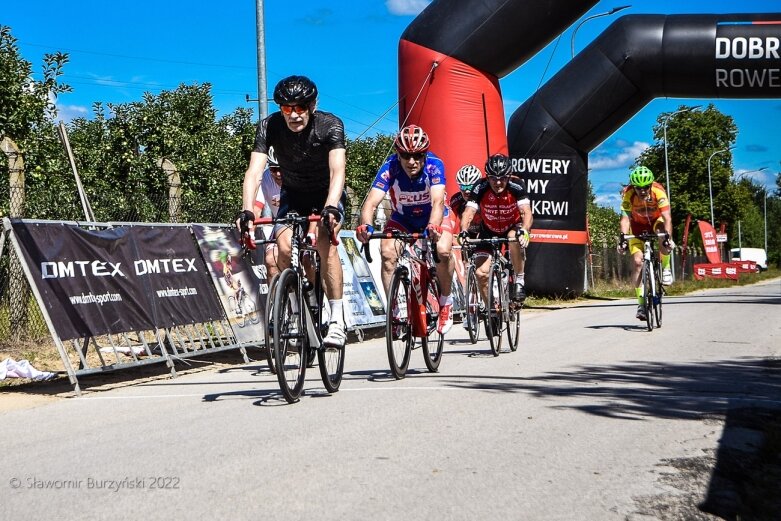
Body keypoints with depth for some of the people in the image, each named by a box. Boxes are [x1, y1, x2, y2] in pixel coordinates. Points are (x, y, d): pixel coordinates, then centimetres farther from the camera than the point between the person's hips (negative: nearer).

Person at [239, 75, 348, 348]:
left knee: (325, 243, -28)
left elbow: (337, 170, -40)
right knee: (284, 247, -21)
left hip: (326, 194, -2)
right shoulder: (269, 126, -22)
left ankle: (337, 320, -22)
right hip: (292, 194, 3)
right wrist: (247, 212, -46)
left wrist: (330, 208, -57)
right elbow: (254, 172, -30)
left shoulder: (330, 125, -28)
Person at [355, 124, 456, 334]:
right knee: (388, 253, -26)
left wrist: (433, 227, -64)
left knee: (443, 251, -29)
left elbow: (438, 201, -43)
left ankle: (446, 301, -4)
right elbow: (371, 201, -38)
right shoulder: (390, 168, -28)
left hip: (434, 218, -1)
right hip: (402, 219, 1)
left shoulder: (434, 165, -30)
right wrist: (366, 225, -59)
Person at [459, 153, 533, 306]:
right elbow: (468, 213, -30)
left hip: (512, 228, -2)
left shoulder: (516, 189, -25)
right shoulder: (480, 189, -23)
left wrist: (524, 231, -57)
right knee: (481, 273, -14)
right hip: (489, 232, 2)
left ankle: (519, 281, -21)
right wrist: (463, 232, -50)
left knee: (514, 238, -38)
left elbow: (527, 213, -37)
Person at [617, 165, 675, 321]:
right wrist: (622, 236, -50)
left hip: (656, 220, -1)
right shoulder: (628, 193, -28)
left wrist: (668, 235, -53)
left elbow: (667, 216, -38)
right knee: (637, 262, -14)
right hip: (638, 224, 1)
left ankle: (666, 268, -5)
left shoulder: (658, 191, -32)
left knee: (665, 243, -35)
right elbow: (625, 218, -34)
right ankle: (641, 302, -6)